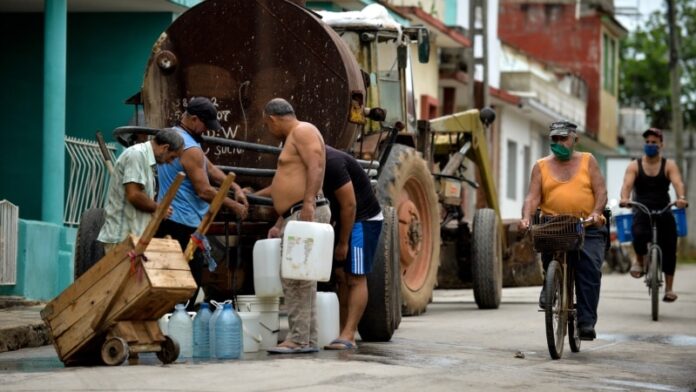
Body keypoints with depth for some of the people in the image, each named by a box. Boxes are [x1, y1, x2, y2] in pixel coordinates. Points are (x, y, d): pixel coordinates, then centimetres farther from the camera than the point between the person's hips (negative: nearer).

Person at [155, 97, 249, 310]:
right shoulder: (190, 149, -18)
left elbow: (210, 168, 17)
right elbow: (204, 191, -16)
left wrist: (235, 188, 8)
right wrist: (234, 206, -4)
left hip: (167, 220, 10)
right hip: (183, 225, -10)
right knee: (191, 282, -8)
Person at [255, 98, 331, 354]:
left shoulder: (303, 131, -4)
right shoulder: (292, 139, 27)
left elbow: (316, 167, -19)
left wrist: (309, 203, -27)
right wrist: (279, 225, 24)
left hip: (307, 214, -11)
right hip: (294, 217, 11)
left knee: (296, 277, -13)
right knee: (301, 279, 9)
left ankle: (298, 339, -14)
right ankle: (309, 340, 10)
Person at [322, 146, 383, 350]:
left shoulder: (332, 163, -26)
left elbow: (349, 205, -24)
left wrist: (342, 242, -16)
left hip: (363, 219, -9)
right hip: (343, 219, 10)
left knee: (356, 278, -11)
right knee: (341, 276, 6)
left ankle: (348, 336, -14)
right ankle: (345, 333, 7)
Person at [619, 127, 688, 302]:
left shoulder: (669, 165, 4)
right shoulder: (634, 166, 4)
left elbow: (678, 183, -14)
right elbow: (627, 184, -12)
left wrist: (681, 198, -36)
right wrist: (624, 198, -35)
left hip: (664, 211, 1)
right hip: (642, 212, -1)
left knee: (669, 250, -4)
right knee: (639, 235, -32)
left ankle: (669, 288, 10)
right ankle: (639, 261, 0)